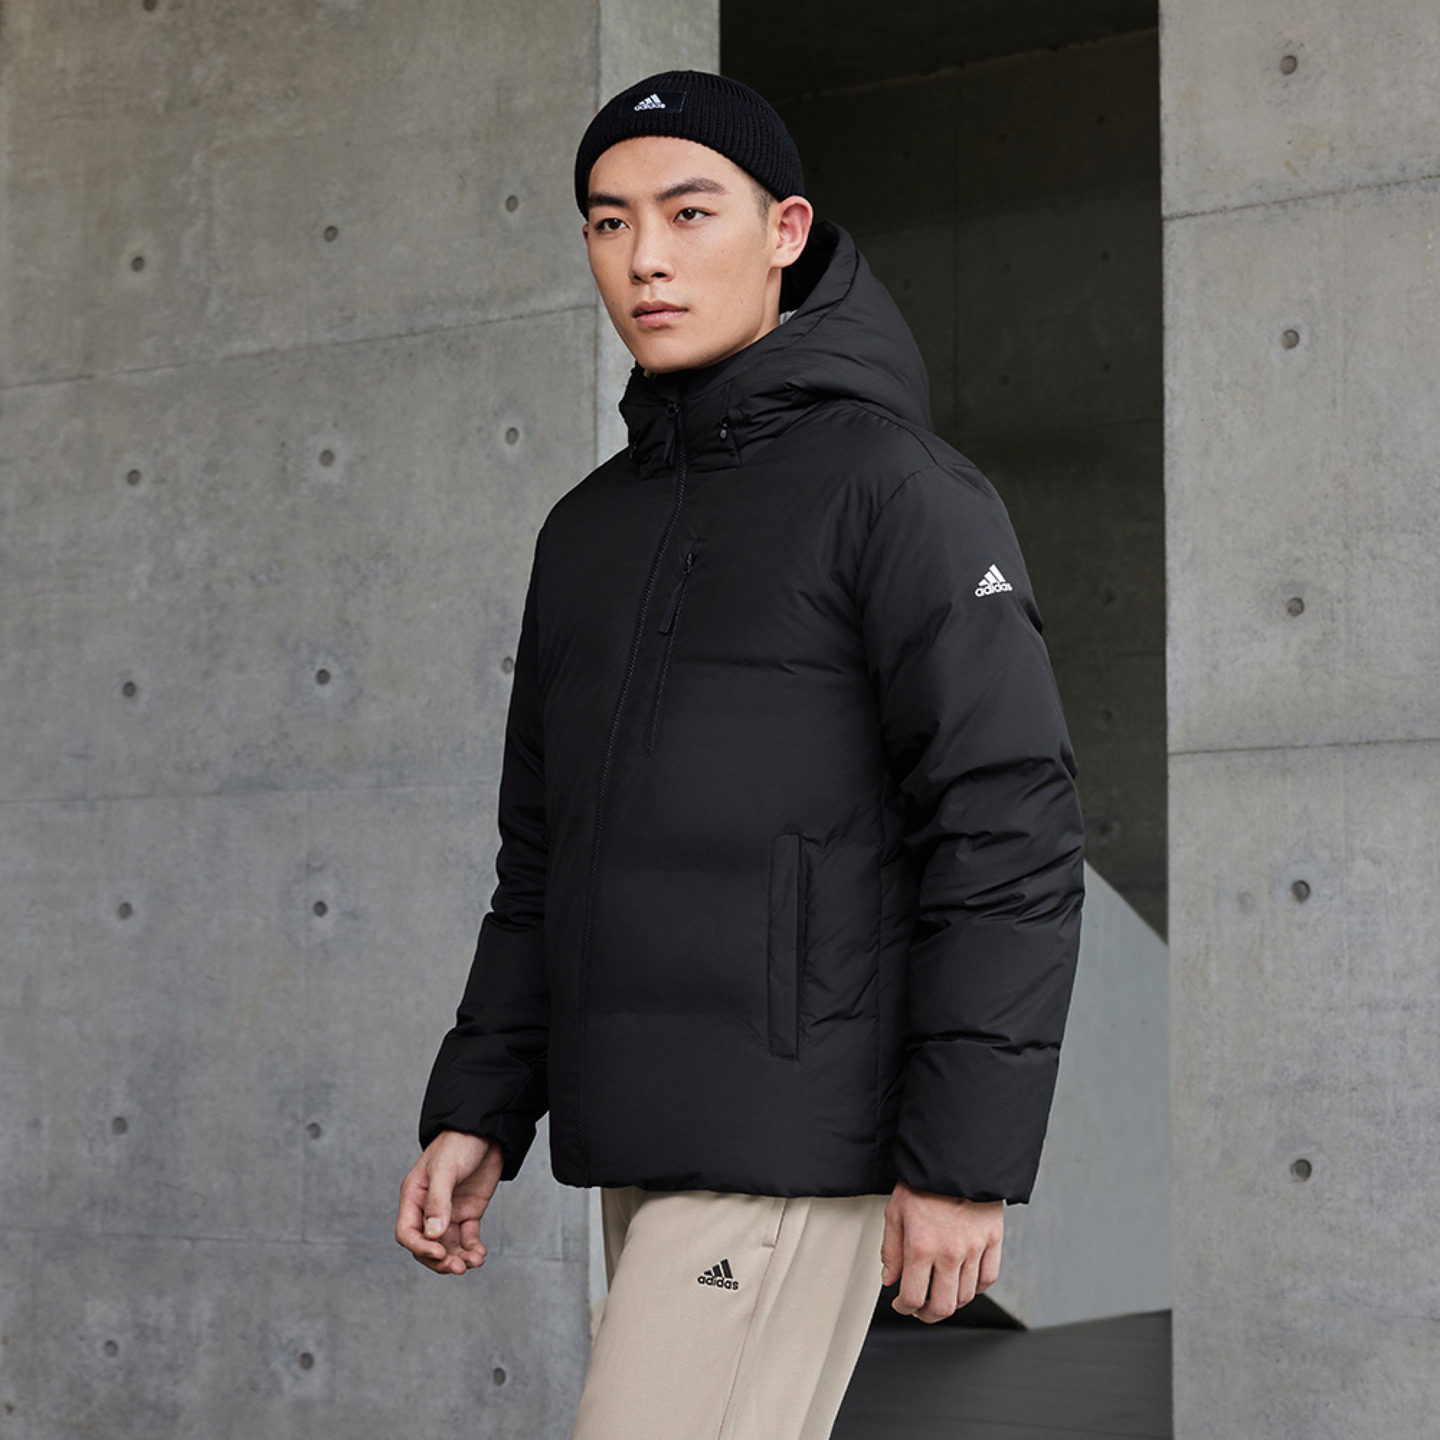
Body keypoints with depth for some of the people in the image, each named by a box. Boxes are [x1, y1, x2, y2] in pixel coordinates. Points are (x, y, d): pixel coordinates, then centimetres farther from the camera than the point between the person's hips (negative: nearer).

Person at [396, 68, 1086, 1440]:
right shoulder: (590, 527, 17)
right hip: (635, 1145, 7)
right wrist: (477, 1110, 13)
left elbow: (1009, 838, -12)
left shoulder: (899, 489, -6)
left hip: (796, 1140, -7)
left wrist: (966, 1159, -17)